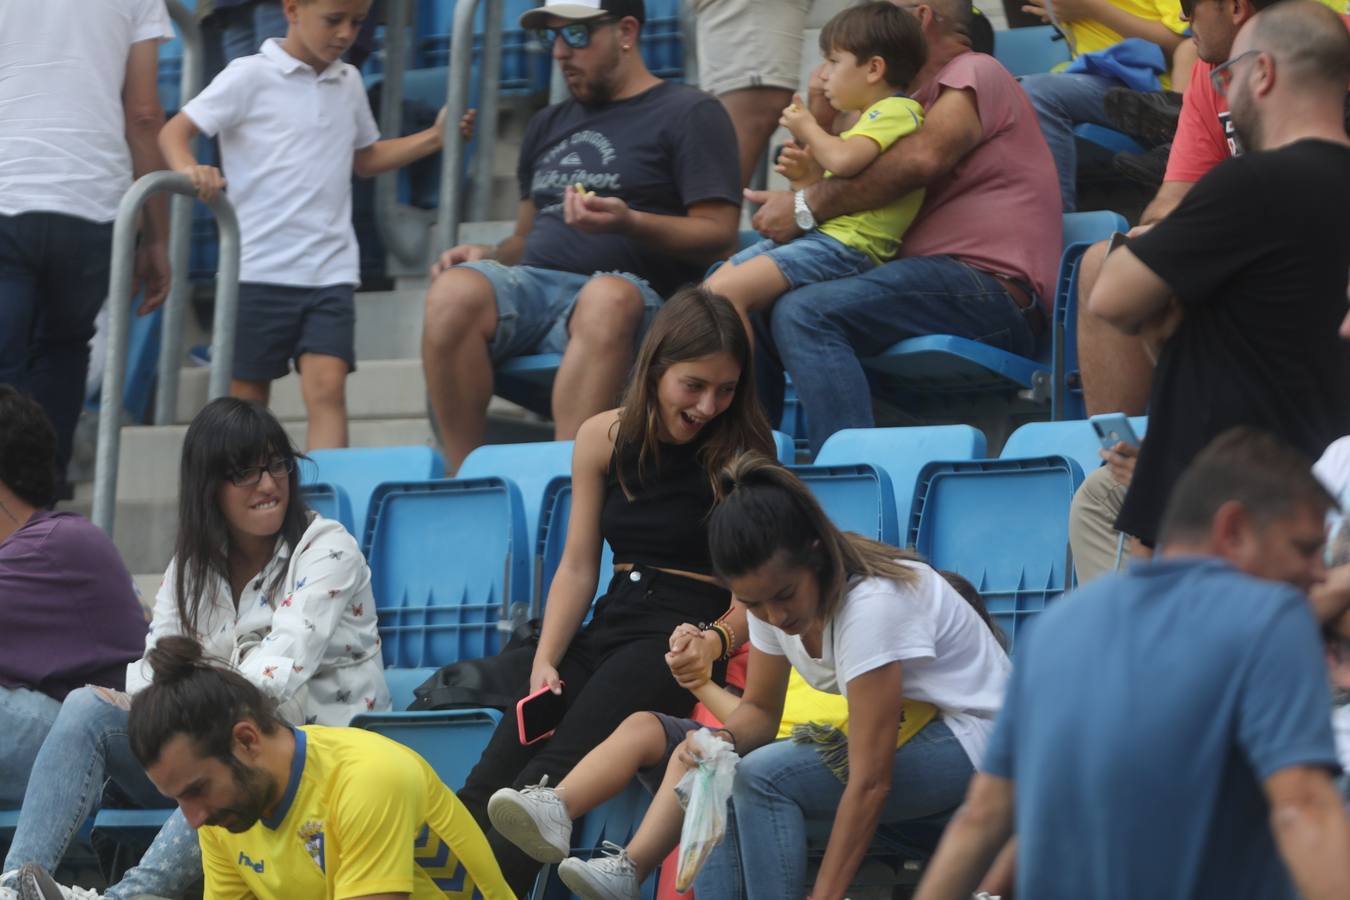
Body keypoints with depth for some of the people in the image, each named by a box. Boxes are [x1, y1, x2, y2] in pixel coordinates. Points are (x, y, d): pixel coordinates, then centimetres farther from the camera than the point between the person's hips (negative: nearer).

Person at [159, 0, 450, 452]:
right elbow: (175, 131, -5)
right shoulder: (251, 76, -4)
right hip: (259, 269, -3)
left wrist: (434, 139, 14)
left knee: (327, 388, -14)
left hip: (331, 270, 3)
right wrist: (188, 170, -27)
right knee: (247, 400, 6)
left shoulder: (348, 83, 12)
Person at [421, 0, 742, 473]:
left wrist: (628, 223, -16)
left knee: (608, 298, -42)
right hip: (534, 284, 5)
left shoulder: (689, 113, 9)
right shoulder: (548, 125, 29)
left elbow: (719, 236, -1)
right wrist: (490, 255, 7)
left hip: (630, 290, -5)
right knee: (455, 289, -29)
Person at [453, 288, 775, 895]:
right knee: (489, 782, -18)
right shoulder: (605, 439, 11)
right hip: (609, 627, 5)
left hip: (682, 641, -5)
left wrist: (716, 641, -25)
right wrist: (545, 662, -4)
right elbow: (578, 568, 11)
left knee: (553, 773, -28)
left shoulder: (742, 454, 0)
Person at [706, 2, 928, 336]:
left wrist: (809, 129, -6)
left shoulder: (896, 112, -8)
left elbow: (843, 160, -25)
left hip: (845, 246, -11)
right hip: (820, 235, 11)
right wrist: (807, 177, 11)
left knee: (724, 292, -24)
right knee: (713, 288, 4)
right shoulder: (871, 119, 26)